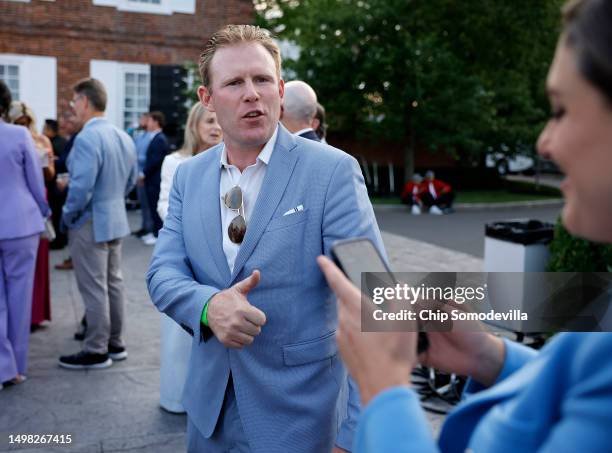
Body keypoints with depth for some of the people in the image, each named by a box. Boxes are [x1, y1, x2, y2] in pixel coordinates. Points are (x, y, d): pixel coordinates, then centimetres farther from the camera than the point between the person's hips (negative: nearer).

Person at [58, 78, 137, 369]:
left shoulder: (87, 138, -22)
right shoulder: (123, 136, 7)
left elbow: (82, 187, -26)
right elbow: (131, 180, 15)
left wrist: (67, 216, -11)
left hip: (90, 224, -9)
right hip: (116, 219, 9)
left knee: (93, 288, 0)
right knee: (113, 283, 16)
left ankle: (96, 351, 9)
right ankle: (115, 344, 26)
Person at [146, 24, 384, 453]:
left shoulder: (333, 170, -15)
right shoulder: (189, 175, 3)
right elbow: (163, 272, -2)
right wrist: (208, 305, -25)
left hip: (298, 414, -4)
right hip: (209, 405, 5)